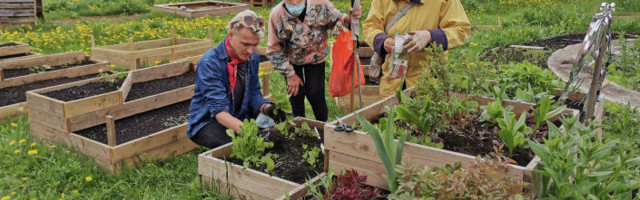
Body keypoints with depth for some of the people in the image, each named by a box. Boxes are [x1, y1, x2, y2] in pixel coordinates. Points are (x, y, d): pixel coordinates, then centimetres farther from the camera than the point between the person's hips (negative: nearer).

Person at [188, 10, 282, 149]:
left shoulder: (253, 57, 0)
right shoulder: (209, 63, -23)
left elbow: (254, 93, 7)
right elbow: (219, 111, -29)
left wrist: (265, 107, -18)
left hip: (240, 118, 6)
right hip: (208, 123, -6)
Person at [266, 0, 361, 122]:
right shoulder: (276, 15, -27)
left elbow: (336, 19, -7)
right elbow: (274, 50, -17)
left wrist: (348, 18, -32)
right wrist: (290, 74, -13)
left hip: (316, 56, 0)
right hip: (291, 59, 0)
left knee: (315, 92, -4)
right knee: (296, 93, -1)